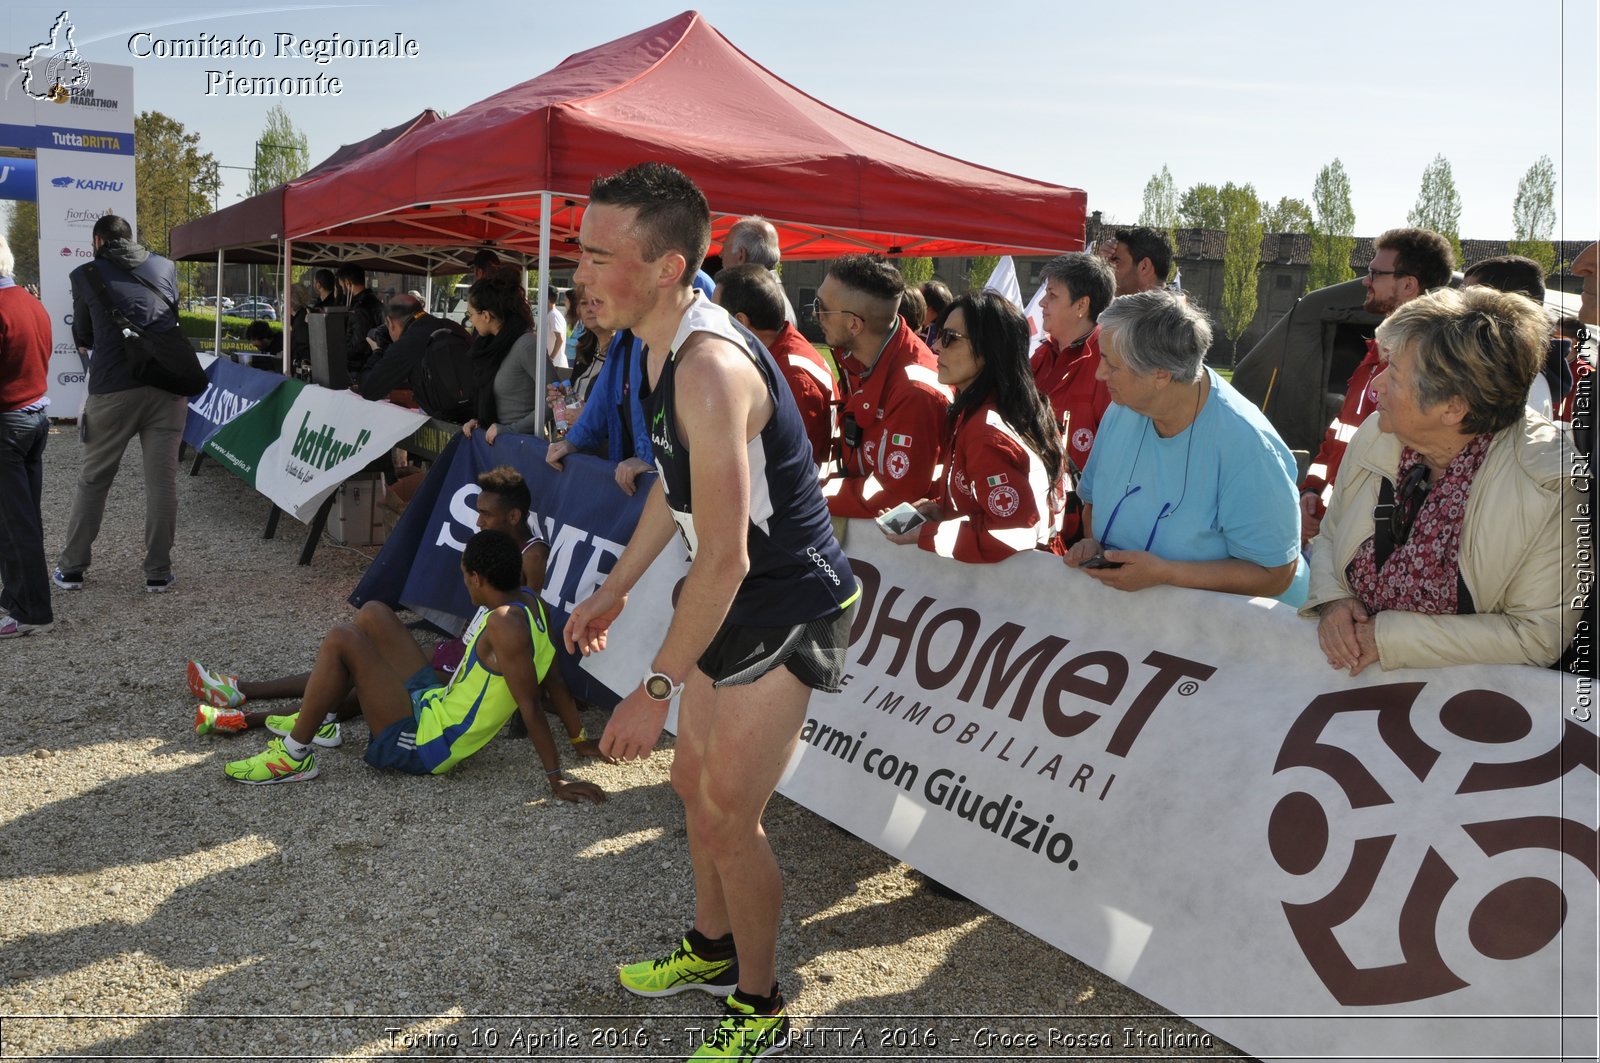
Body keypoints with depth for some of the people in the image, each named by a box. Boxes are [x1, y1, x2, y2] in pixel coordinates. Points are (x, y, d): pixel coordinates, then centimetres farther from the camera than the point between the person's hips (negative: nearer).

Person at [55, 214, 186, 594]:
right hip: (167, 385, 2)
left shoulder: (86, 275, 5)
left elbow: (82, 334, 17)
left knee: (93, 480, 11)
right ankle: (158, 572, 8)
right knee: (162, 481, 4)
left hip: (113, 388, -1)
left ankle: (71, 568, 20)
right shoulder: (165, 267, 12)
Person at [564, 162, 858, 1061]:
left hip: (788, 607, -10)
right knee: (694, 778, 20)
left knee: (728, 815, 0)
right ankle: (712, 951, 43)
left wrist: (655, 688, -25)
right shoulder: (666, 344, 1)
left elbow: (725, 557, -31)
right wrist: (616, 588, 20)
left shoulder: (711, 369, -31)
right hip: (734, 596, 10)